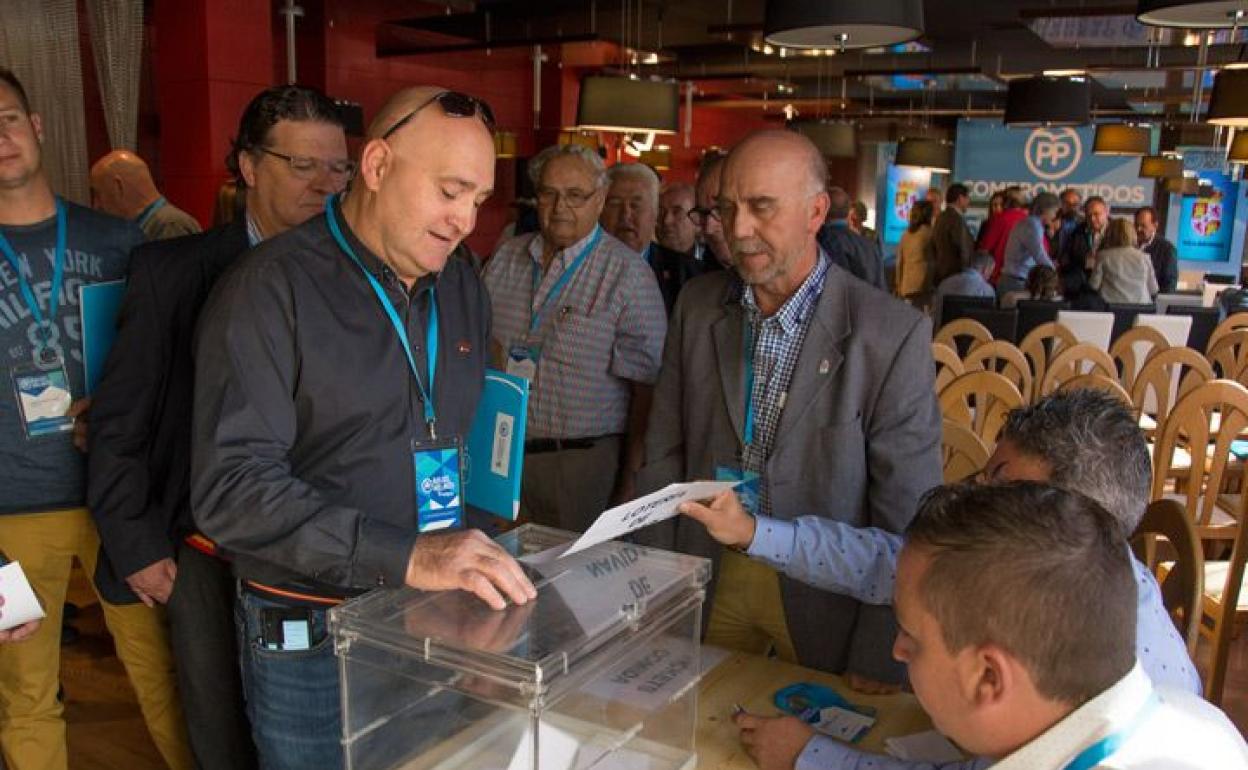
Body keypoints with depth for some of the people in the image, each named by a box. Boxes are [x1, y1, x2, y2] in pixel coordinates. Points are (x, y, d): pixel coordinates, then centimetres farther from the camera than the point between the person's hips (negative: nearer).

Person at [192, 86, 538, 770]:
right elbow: (231, 487, -23)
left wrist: (480, 561, 1)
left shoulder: (463, 290, 6)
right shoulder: (271, 290, -15)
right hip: (310, 636, -5)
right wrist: (405, 556, -32)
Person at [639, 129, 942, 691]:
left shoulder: (893, 334, -18)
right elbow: (664, 454, 1)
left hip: (825, 588, -3)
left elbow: (906, 514, -14)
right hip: (707, 576, 4)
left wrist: (881, 659, -12)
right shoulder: (697, 305, -4)